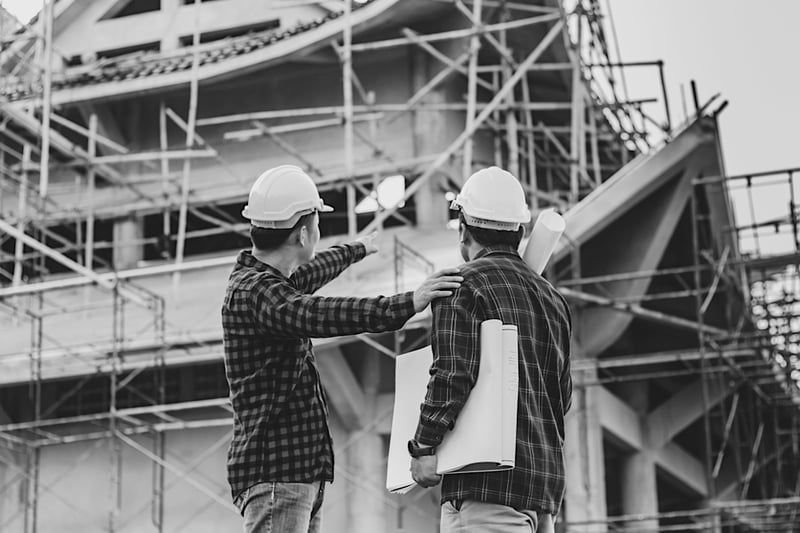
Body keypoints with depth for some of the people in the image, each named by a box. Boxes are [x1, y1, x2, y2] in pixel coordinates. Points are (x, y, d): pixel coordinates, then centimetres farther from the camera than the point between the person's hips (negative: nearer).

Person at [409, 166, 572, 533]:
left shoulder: (464, 285, -5)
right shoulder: (552, 298, 18)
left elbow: (452, 372, -17)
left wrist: (424, 446, -13)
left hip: (487, 481, -8)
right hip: (547, 478, 8)